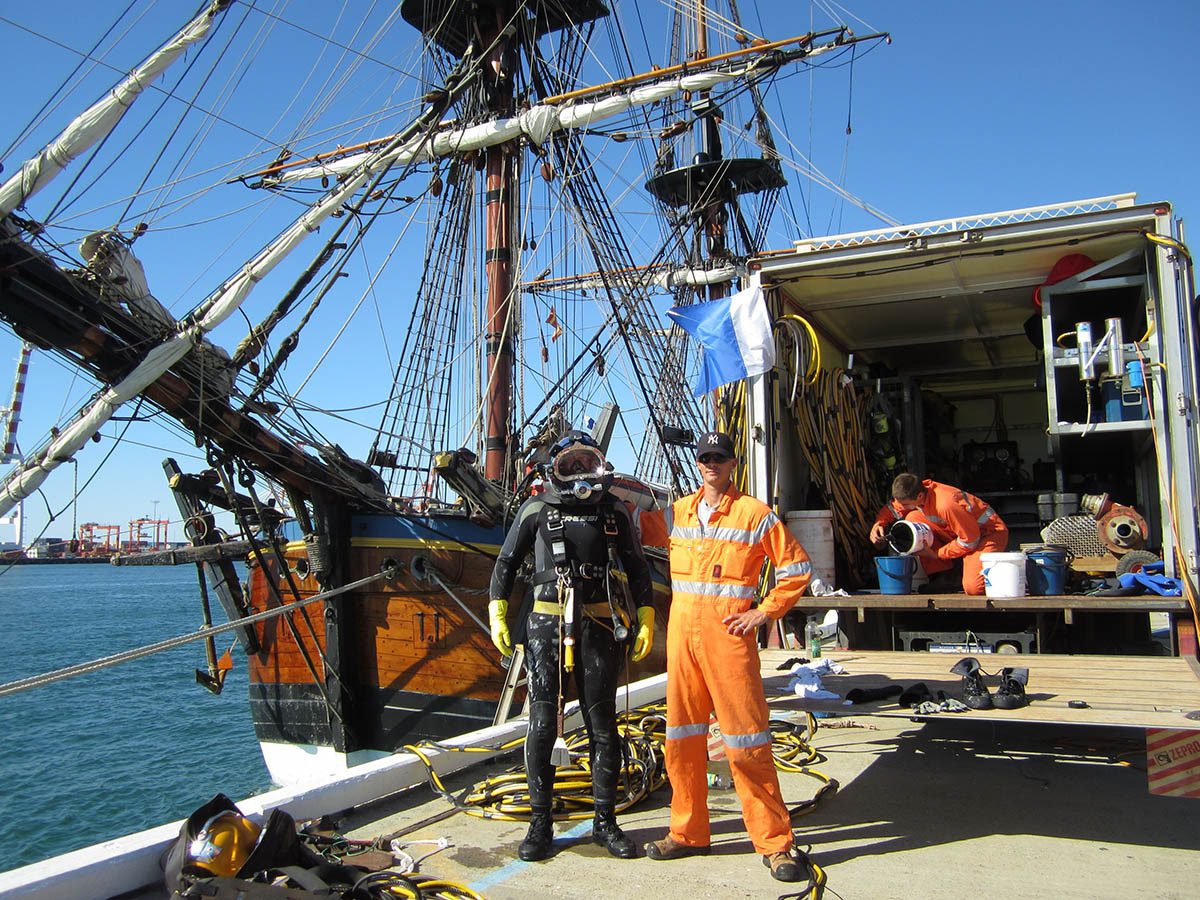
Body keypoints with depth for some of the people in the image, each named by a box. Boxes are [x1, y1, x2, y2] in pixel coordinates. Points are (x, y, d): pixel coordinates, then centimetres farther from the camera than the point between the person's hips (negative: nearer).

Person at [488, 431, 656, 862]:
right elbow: (506, 562, 9)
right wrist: (497, 614, 1)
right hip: (546, 624, -1)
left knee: (602, 723, 7)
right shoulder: (537, 509, 4)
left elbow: (637, 568, 13)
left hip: (600, 625, 2)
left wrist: (645, 618, 6)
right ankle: (540, 823, 14)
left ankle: (605, 822, 20)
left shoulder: (614, 511, 8)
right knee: (542, 724, 0)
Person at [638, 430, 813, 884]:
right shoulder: (677, 512, 12)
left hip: (729, 634, -5)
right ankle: (688, 832, 24)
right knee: (681, 735, 10)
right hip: (682, 633, 5)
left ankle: (775, 842, 8)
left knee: (746, 740, -4)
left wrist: (764, 611, -6)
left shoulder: (755, 514, -1)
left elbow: (798, 568, 1)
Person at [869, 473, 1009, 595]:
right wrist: (879, 524, -13)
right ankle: (943, 575, -3)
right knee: (913, 519, -10)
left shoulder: (946, 505, -35)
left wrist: (937, 554, -17)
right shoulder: (914, 493, -11)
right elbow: (892, 508, 7)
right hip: (961, 531, 8)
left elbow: (970, 539, -26)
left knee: (974, 588, -30)